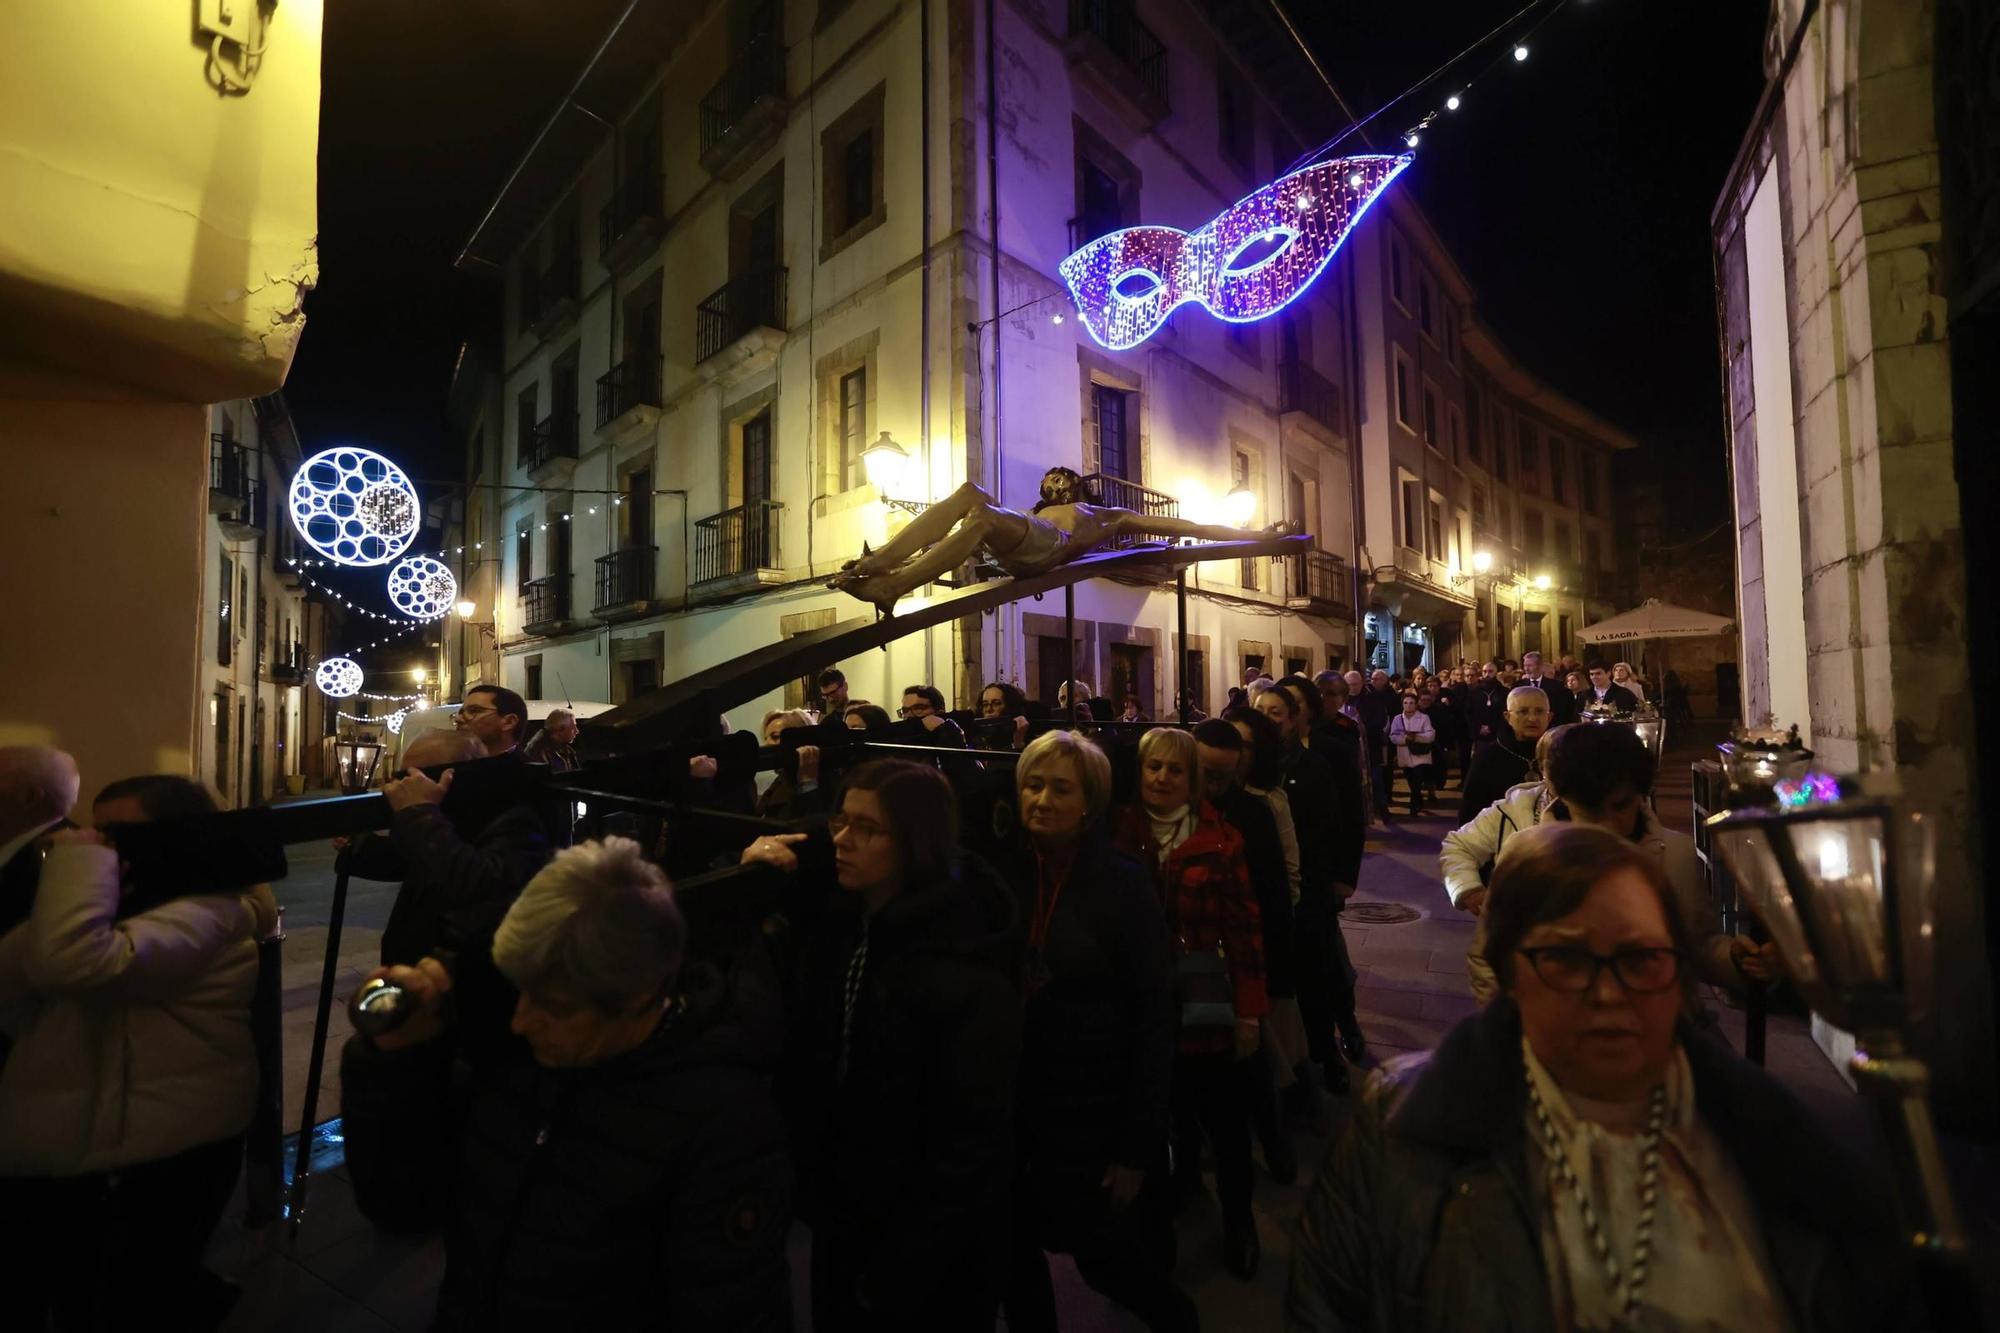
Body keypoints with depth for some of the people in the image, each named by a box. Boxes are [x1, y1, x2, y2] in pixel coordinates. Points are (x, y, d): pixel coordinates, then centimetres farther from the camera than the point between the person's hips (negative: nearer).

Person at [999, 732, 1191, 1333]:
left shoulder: (1125, 884, -11)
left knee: (1103, 1258, 12)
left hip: (1091, 1108, -3)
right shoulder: (1000, 874, -4)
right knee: (1012, 1254, 17)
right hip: (1006, 1101, 3)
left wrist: (1137, 1145, -11)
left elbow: (1154, 1019, -10)